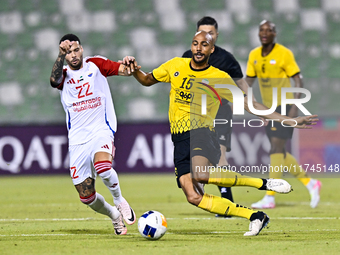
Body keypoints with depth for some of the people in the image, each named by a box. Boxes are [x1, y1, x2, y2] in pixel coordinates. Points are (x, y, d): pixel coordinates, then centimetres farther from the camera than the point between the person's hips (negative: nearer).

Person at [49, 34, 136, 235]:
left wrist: (129, 65, -29)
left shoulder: (96, 65, 7)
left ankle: (119, 200, -6)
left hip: (101, 131, -3)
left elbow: (122, 70, -6)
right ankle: (114, 215, 29)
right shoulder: (63, 75, 9)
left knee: (103, 167, -35)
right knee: (86, 197, 0)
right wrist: (61, 54, -24)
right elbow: (54, 80, -15)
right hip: (77, 141, 3)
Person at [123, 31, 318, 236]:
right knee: (194, 198, -15)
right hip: (180, 139, 4)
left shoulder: (220, 78, 2)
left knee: (200, 174, -38)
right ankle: (254, 216, -4)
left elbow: (248, 104, 4)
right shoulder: (175, 66, 10)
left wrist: (287, 120, -2)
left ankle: (264, 183, -23)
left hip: (203, 134, -4)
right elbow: (146, 80, 23)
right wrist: (135, 70, 0)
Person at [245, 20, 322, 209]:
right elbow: (248, 80, 12)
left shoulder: (284, 54, -10)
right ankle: (310, 183, 21)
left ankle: (269, 198, -14)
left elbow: (298, 80, -9)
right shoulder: (254, 56, 8)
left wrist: (294, 106, -19)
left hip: (284, 107, -7)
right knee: (279, 153, 8)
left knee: (276, 149, -13)